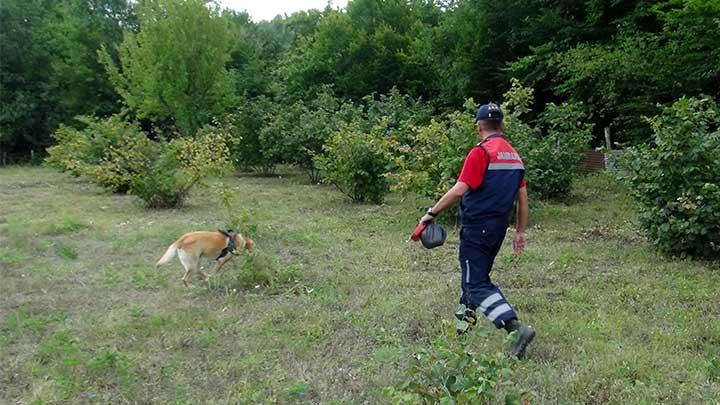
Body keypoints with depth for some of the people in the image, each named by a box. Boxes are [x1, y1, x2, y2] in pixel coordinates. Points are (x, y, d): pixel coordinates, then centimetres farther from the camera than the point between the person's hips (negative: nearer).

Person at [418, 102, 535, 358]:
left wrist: (432, 213, -10)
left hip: (476, 227, -8)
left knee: (477, 285, -4)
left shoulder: (481, 152, -14)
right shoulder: (515, 156, 10)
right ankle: (462, 328, 33)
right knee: (474, 278, 21)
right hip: (498, 229, 8)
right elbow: (523, 197, 12)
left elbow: (459, 191, -20)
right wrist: (520, 231, 19)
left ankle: (517, 329, -16)